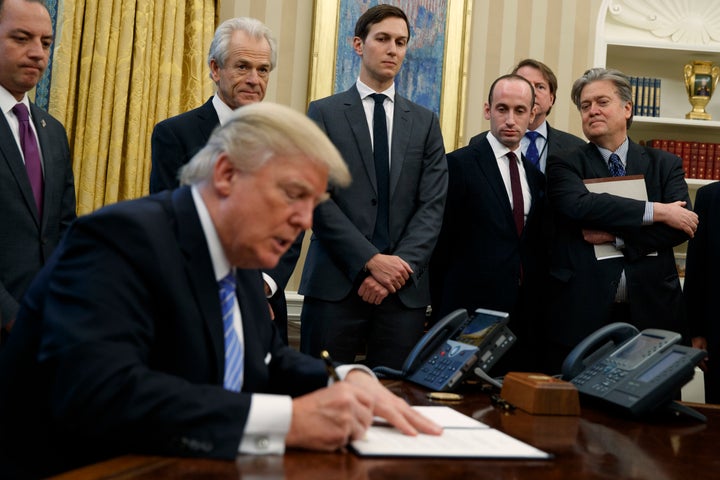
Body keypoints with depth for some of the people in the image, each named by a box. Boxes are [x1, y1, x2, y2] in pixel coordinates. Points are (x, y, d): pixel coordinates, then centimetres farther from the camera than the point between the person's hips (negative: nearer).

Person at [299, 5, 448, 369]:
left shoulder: (425, 122, 14)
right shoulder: (324, 113, 5)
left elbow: (433, 205, 5)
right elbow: (317, 199, -4)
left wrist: (401, 265, -10)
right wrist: (370, 261, -13)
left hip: (405, 288, 2)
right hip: (335, 283, -2)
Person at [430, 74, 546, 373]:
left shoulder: (536, 176, 15)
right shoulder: (459, 164, -4)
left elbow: (536, 246, 17)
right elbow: (441, 243, -3)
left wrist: (534, 306, 9)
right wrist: (443, 310, -2)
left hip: (523, 316, 5)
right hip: (470, 313, -5)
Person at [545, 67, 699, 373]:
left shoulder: (665, 165, 12)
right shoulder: (565, 164, 6)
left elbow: (682, 227, -2)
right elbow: (579, 205, -15)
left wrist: (616, 236, -13)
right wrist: (656, 211, -14)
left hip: (651, 312, 2)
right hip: (580, 315, -1)